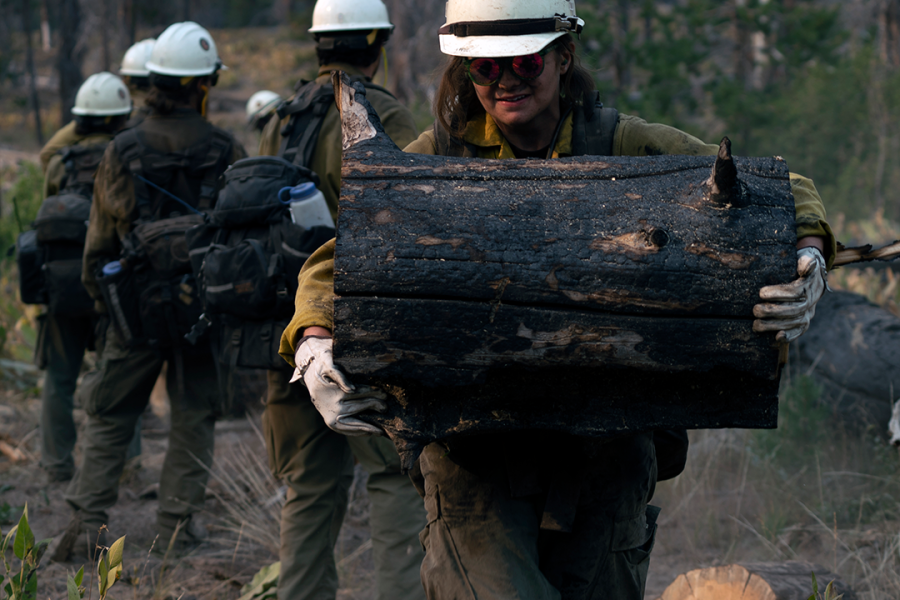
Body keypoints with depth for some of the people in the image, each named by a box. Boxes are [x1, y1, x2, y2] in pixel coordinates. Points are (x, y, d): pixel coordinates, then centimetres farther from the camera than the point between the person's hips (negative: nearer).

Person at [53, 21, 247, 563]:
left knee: (111, 416, 7)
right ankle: (179, 520, 9)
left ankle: (87, 521, 0)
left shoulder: (123, 151, -2)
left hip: (137, 303, 1)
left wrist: (98, 290, 16)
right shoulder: (226, 153, -3)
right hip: (203, 300, -1)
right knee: (194, 417, 10)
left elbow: (102, 234, 4)